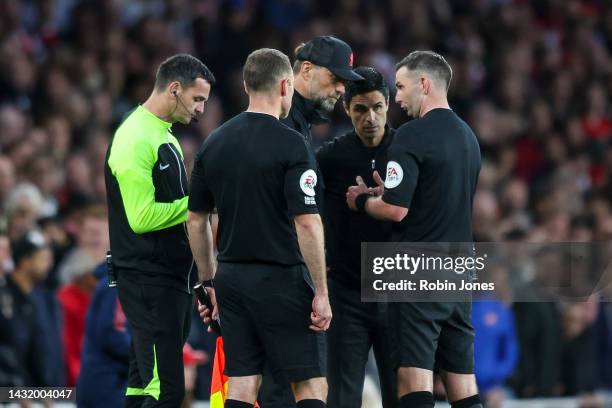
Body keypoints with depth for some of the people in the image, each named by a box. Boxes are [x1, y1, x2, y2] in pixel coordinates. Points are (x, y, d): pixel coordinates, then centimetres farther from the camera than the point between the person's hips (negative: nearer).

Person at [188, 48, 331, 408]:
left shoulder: (214, 144, 7)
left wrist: (210, 283, 21)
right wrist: (321, 292, -13)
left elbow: (196, 220, 12)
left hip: (232, 279, 6)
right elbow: (307, 223, -17)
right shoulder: (290, 145, -12)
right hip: (282, 280, -6)